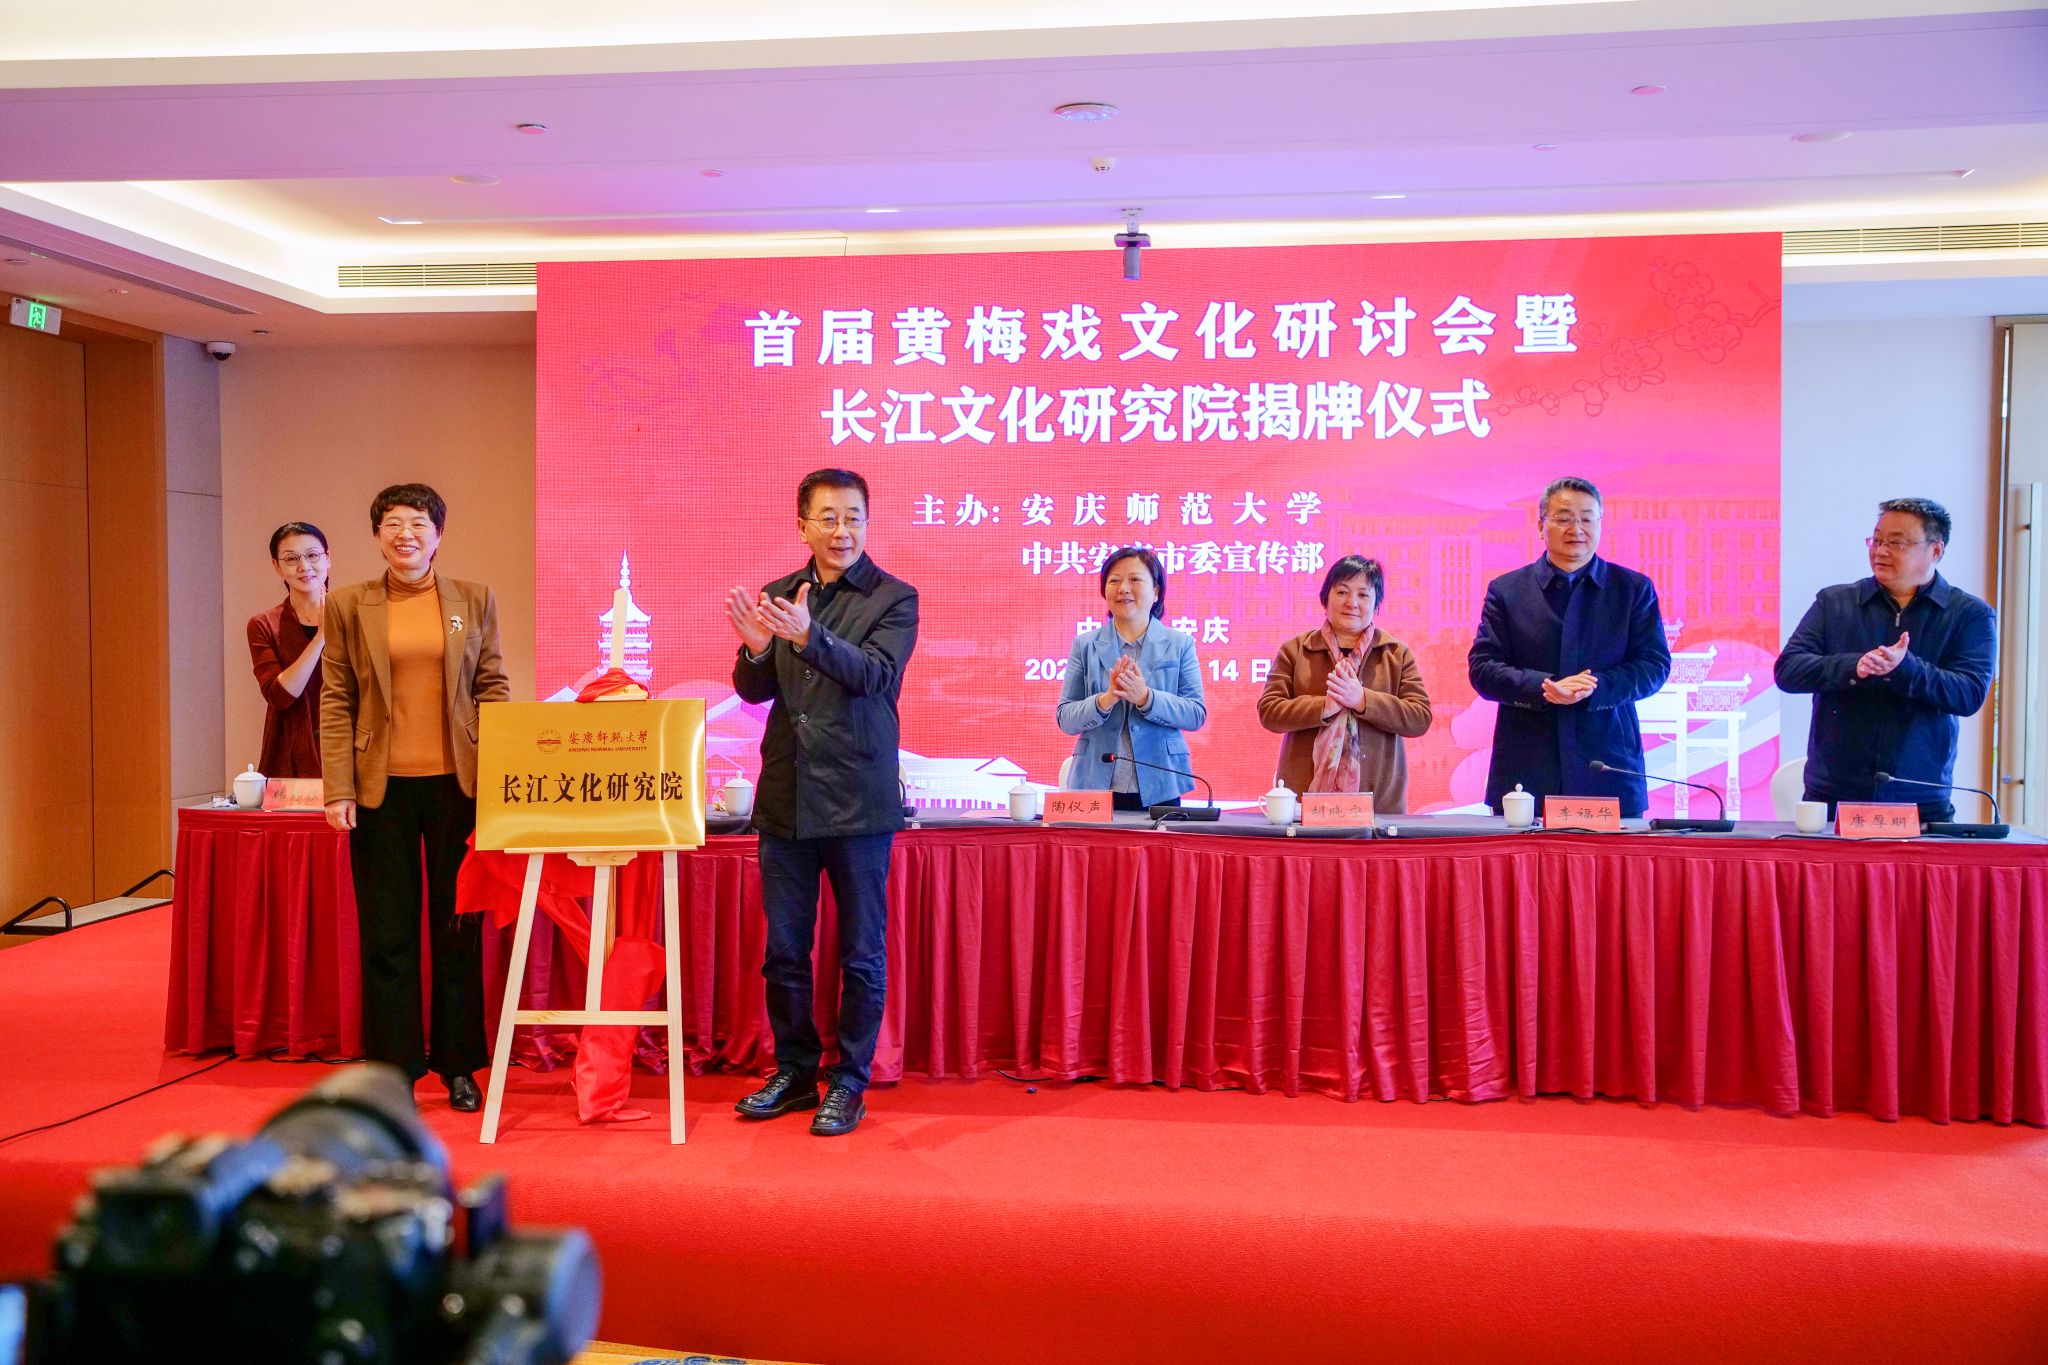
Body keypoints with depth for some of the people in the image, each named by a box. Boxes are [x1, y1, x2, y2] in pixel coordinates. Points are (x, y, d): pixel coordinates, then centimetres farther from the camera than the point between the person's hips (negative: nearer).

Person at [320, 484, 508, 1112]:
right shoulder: (348, 604, 4)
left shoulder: (475, 600, 6)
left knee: (459, 927, 8)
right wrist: (339, 790, -5)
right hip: (382, 787, 0)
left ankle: (459, 1066, 19)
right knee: (387, 932, 6)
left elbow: (492, 688, 6)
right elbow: (336, 702, 3)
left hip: (457, 783, 0)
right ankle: (394, 1068, 16)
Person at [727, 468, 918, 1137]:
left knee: (861, 954, 4)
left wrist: (809, 637, -35)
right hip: (785, 799, 4)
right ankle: (793, 1071, 27)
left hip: (858, 802, -4)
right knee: (783, 950, 12)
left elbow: (878, 674, -19)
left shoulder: (895, 598, -3)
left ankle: (849, 1083, 17)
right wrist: (756, 649, -18)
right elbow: (754, 690, 4)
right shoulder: (777, 594, 9)